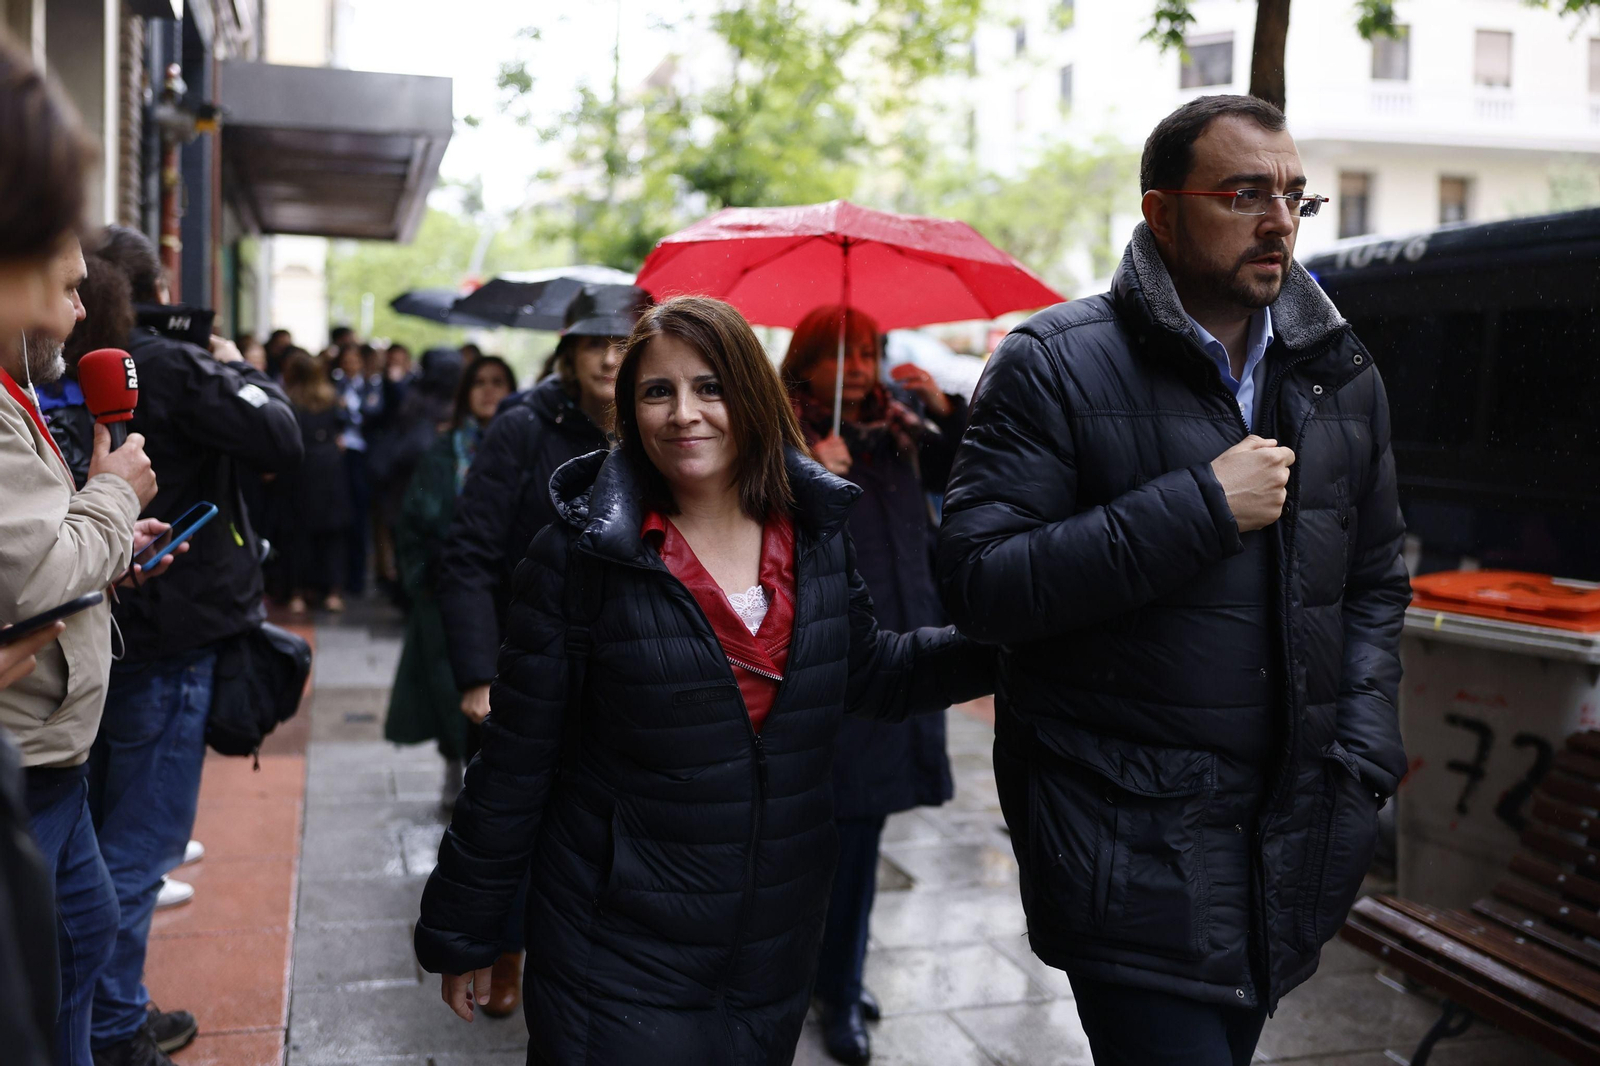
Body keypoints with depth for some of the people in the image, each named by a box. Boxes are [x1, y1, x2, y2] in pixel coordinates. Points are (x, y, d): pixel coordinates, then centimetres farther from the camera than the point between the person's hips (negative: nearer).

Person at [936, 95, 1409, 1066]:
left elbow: (1375, 583, 16)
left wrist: (1361, 761, 3)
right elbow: (979, 583, -18)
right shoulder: (1056, 365, -9)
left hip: (1293, 854, 6)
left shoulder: (1343, 373, 9)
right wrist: (1202, 507, -21)